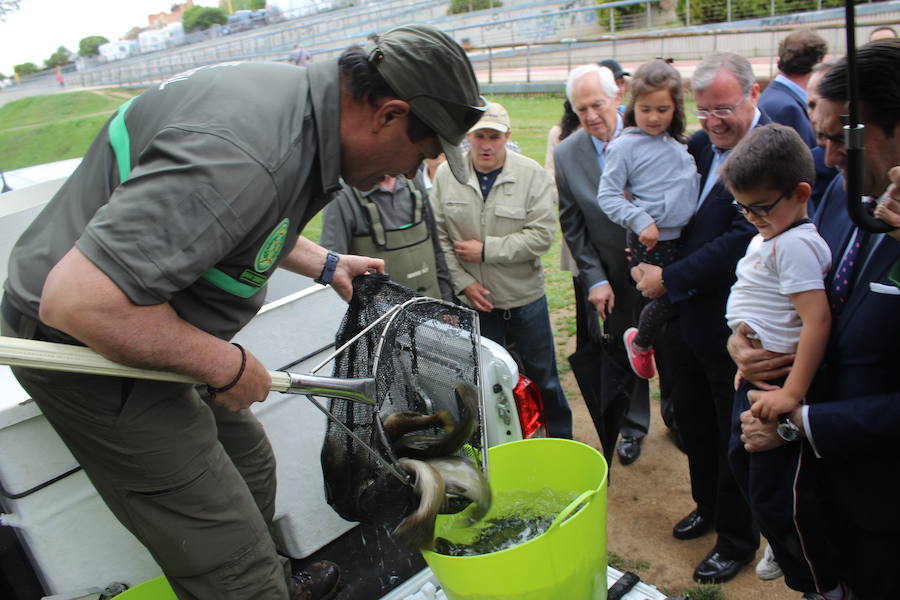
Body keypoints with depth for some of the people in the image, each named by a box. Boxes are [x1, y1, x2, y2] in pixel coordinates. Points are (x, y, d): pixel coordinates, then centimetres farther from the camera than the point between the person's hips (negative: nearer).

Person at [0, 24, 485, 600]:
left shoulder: (296, 95, -1)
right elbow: (78, 301, -34)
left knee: (249, 466, 23)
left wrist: (326, 263, 22)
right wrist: (226, 366, -23)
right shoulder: (245, 156, -34)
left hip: (142, 327, 10)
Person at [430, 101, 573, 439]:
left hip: (525, 297, -1)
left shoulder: (531, 174, -9)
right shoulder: (446, 175, -4)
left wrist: (486, 250, -17)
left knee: (542, 374, 13)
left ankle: (561, 439, 35)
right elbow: (439, 236, -2)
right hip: (473, 299, 2)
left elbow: (541, 235, -15)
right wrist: (463, 282, -9)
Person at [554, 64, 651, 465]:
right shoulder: (565, 155, -7)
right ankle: (630, 426, 38)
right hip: (613, 277, 1)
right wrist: (594, 279, -7)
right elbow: (573, 226, -3)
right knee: (620, 353, 14)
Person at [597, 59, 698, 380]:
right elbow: (607, 195, -13)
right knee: (668, 299, 3)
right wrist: (641, 221, -21)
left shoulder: (679, 143, 9)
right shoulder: (625, 145, -10)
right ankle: (639, 342, 31)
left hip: (685, 236, 6)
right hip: (652, 242, -6)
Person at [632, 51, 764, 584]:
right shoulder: (699, 146, 6)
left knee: (735, 435, 11)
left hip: (732, 325, -7)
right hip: (686, 316, 7)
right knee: (694, 421, 23)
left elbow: (744, 239, -25)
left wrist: (670, 279, -21)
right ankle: (708, 506, 48)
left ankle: (737, 540, 34)